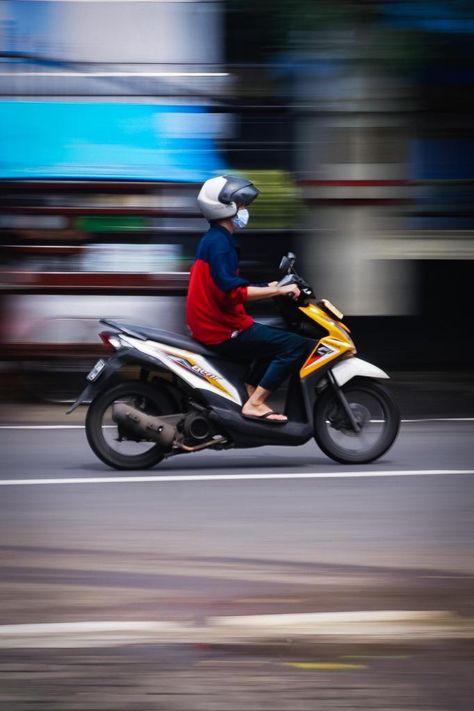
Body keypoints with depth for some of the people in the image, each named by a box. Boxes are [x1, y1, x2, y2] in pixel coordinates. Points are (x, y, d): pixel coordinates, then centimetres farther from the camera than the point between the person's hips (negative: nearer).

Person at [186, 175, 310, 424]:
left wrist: (267, 289, 19)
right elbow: (231, 291, -26)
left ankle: (250, 392, 16)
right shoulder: (219, 242, -15)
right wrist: (279, 290, -22)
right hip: (223, 331, -11)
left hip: (212, 325, 11)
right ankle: (255, 404, -17)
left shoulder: (214, 240, 17)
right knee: (296, 345, -16)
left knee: (273, 338, 31)